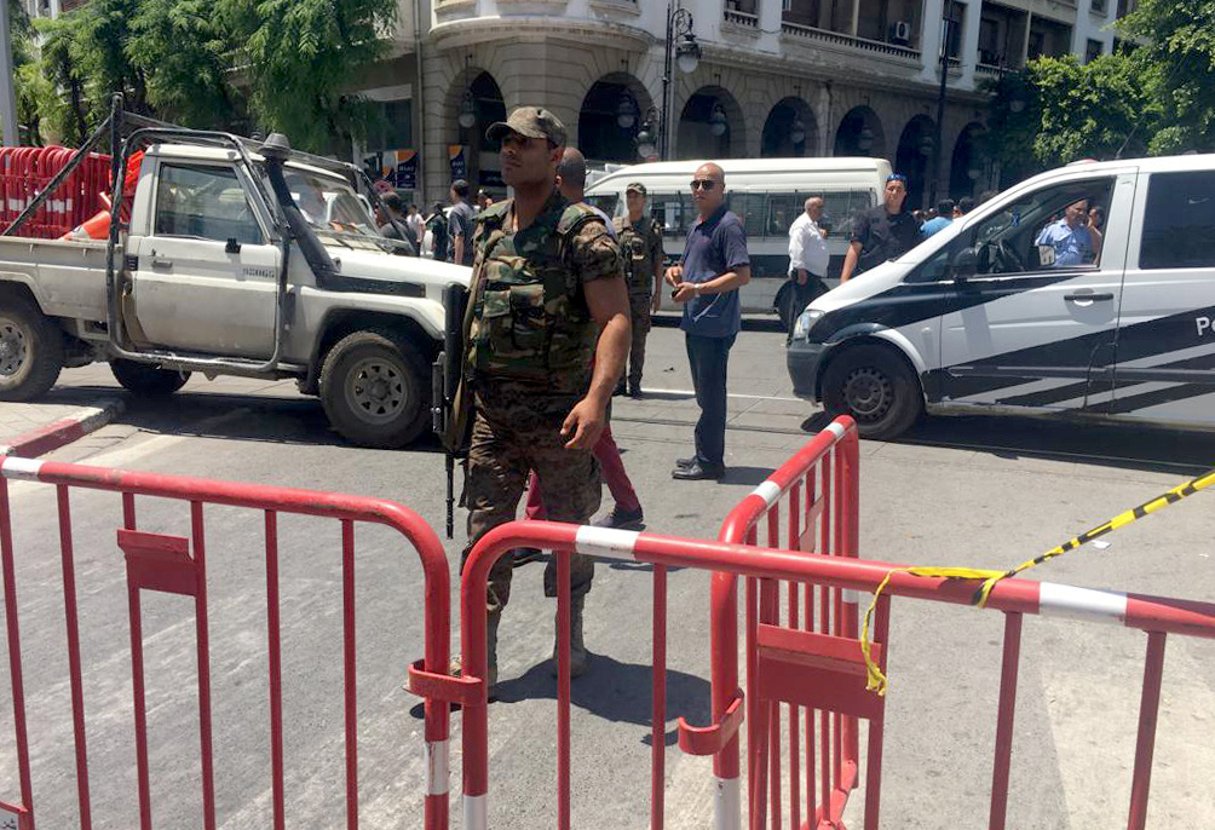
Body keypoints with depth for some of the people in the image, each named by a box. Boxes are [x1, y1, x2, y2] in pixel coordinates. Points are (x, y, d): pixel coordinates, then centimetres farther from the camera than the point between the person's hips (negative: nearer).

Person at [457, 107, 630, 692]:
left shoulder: (581, 232, -11)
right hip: (492, 412, 5)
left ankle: (570, 633, 35)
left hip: (559, 415, -5)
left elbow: (616, 320, -19)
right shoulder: (488, 228, 9)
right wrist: (465, 382, 15)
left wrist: (596, 397, -33)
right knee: (484, 534, 4)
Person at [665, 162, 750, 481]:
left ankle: (709, 462, 3)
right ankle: (704, 456, 26)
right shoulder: (695, 226, 17)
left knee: (711, 394, -4)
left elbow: (742, 275, -19)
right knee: (704, 392, 16)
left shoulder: (728, 225, -12)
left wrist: (698, 289, -22)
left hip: (715, 325, -10)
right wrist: (675, 271, 6)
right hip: (695, 322, 10)